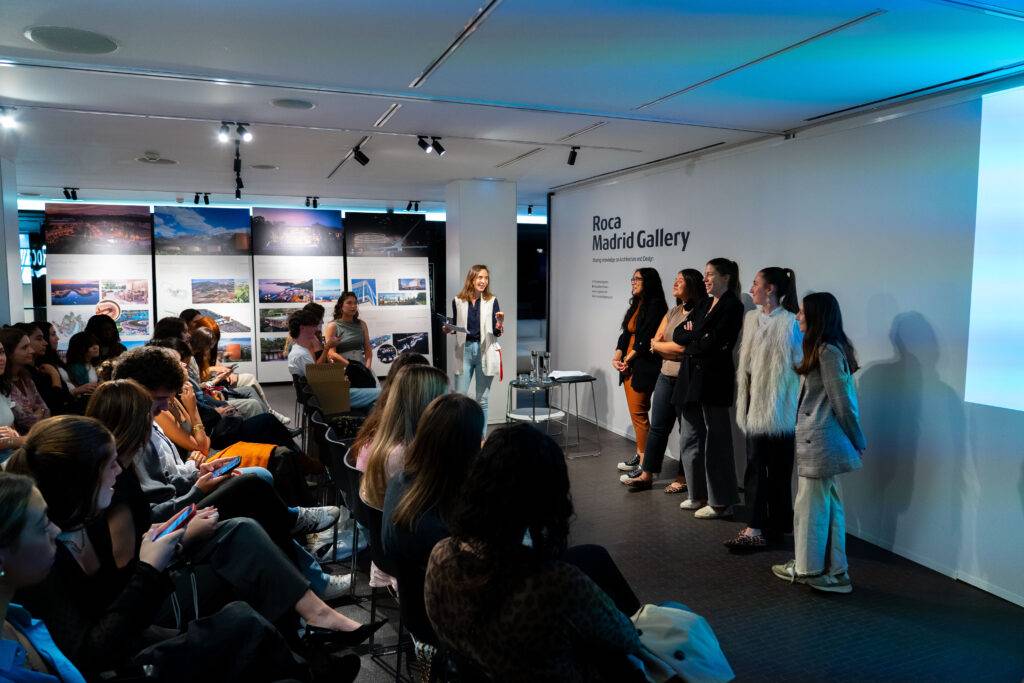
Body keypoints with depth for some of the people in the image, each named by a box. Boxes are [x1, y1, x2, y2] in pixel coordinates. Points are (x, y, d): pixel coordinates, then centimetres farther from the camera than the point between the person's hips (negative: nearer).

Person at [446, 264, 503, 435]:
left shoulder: (492, 301, -1)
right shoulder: (458, 301, 2)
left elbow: (496, 333, -2)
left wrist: (500, 324, -23)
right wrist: (449, 329, -7)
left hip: (485, 352, -1)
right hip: (464, 350, 1)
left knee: (482, 399, 7)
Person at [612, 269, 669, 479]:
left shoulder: (655, 306, -10)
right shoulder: (635, 306, 17)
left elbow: (646, 338, -15)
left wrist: (628, 359, -8)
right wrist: (617, 356, 1)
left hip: (643, 367, -8)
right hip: (629, 367, 8)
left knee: (639, 414, -7)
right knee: (635, 413, 12)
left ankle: (645, 464, -2)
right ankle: (639, 454, 21)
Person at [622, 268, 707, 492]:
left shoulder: (699, 313, -11)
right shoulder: (672, 312, 14)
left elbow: (685, 346, -18)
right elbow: (655, 343, 10)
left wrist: (659, 345, -1)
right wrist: (676, 347, -8)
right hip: (666, 377, 7)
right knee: (657, 427, 10)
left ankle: (683, 479, 18)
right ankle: (646, 475, 17)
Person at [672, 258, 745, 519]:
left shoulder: (732, 306, -9)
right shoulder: (705, 303, 16)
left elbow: (714, 343, -17)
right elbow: (678, 335, 10)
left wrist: (691, 336, -1)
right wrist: (699, 337, -8)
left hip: (714, 379, -8)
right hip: (692, 378, 8)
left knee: (715, 442, 1)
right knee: (689, 439, 13)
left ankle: (720, 502, 12)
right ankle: (698, 495, 26)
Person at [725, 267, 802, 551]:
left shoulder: (790, 323, -12)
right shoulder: (751, 318, 8)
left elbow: (800, 366, -11)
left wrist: (799, 413, -12)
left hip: (778, 408, -6)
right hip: (755, 404, 6)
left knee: (778, 469, 6)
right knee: (755, 466, 6)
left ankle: (776, 526, 17)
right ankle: (756, 527, 12)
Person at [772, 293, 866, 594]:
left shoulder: (827, 352, -16)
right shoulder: (832, 349, 13)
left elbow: (842, 401, -14)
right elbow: (845, 399, 15)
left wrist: (857, 440, -5)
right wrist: (855, 440, 18)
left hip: (818, 439, -9)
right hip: (824, 439, 9)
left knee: (810, 504, 2)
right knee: (830, 505, 12)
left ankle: (807, 568, 15)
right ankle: (834, 571, 19)